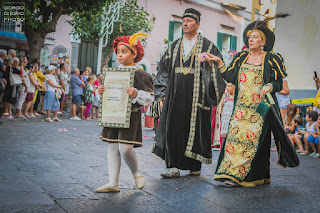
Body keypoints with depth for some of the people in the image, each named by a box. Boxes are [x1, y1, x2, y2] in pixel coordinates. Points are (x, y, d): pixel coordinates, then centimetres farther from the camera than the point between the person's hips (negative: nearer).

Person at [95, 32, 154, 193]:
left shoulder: (140, 75, -7)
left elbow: (149, 98, -9)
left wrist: (136, 94, -25)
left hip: (131, 115, -6)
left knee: (125, 148, -13)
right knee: (113, 147, 6)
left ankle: (136, 173, 17)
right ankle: (113, 184, 12)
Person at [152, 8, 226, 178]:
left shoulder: (207, 46, 2)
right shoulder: (175, 46, 15)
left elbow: (218, 68, -2)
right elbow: (164, 68, 18)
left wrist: (211, 94, -9)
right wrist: (163, 92, 10)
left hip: (196, 93, -3)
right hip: (176, 94, 3)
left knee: (195, 128, 0)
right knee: (173, 127, -5)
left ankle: (195, 166, 12)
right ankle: (174, 167, -4)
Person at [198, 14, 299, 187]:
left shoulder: (271, 59, 2)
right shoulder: (241, 57, 15)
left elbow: (279, 83, 1)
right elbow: (231, 78, 10)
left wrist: (269, 87, -20)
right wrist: (219, 62, 5)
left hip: (260, 107, -4)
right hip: (241, 106, 4)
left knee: (253, 138, -9)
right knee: (236, 135, -4)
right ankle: (231, 173, 0)